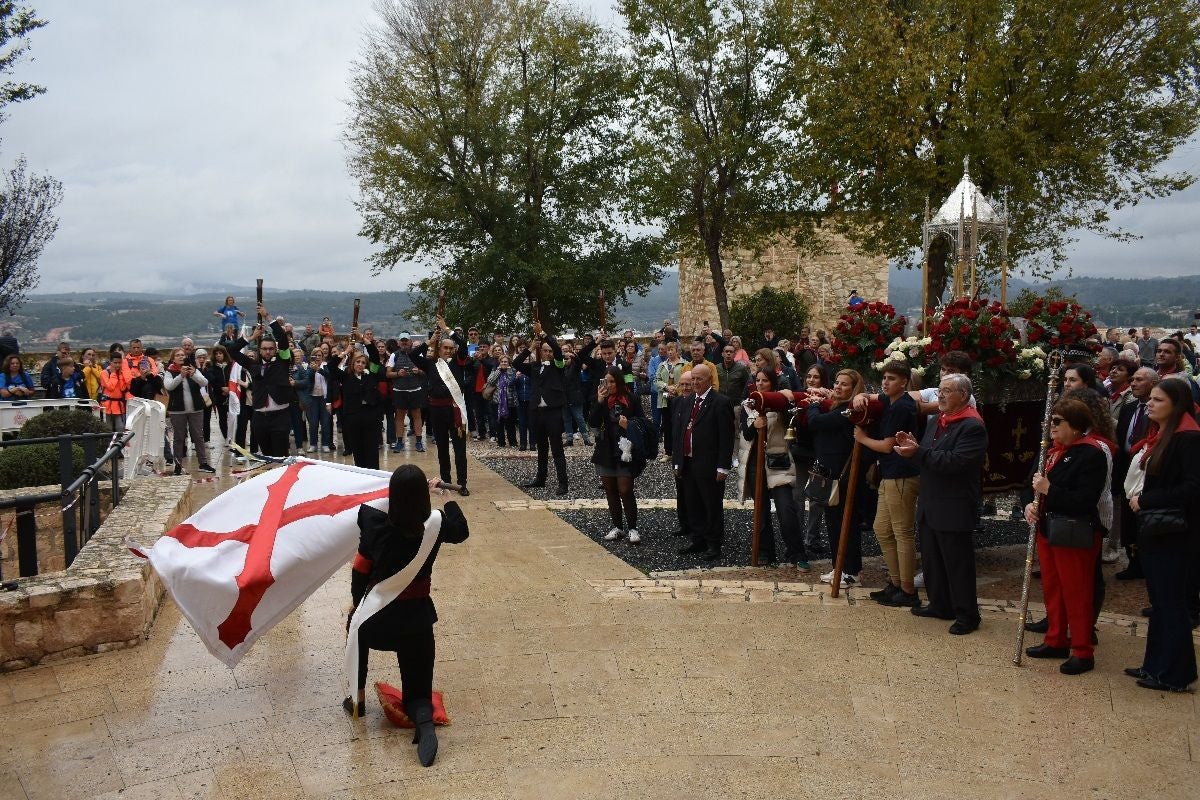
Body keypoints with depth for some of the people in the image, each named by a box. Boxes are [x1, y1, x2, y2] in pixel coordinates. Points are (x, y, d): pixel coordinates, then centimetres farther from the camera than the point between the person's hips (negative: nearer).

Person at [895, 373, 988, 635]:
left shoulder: (972, 427, -16)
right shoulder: (937, 422, 13)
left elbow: (955, 462, -26)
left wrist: (917, 452, -26)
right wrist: (912, 445, -5)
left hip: (954, 510, -9)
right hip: (930, 506, 9)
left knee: (957, 563, 1)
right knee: (931, 559, 17)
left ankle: (967, 614, 13)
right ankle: (940, 605, 31)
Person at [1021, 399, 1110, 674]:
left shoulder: (1092, 454, -16)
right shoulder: (1055, 452, 11)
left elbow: (1085, 501, -23)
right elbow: (1037, 486, 19)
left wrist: (1049, 490, -24)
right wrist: (1032, 504, -1)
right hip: (1048, 529, 9)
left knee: (1076, 593, 0)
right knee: (1052, 589, 17)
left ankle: (1082, 652, 12)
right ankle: (1056, 641, 31)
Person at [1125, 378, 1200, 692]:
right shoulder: (1157, 437, 12)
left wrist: (1146, 500, -17)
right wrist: (1137, 499, 2)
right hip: (1154, 530, 9)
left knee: (1172, 603, 0)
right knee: (1159, 600, 15)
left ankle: (1174, 674, 10)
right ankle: (1156, 664, 25)